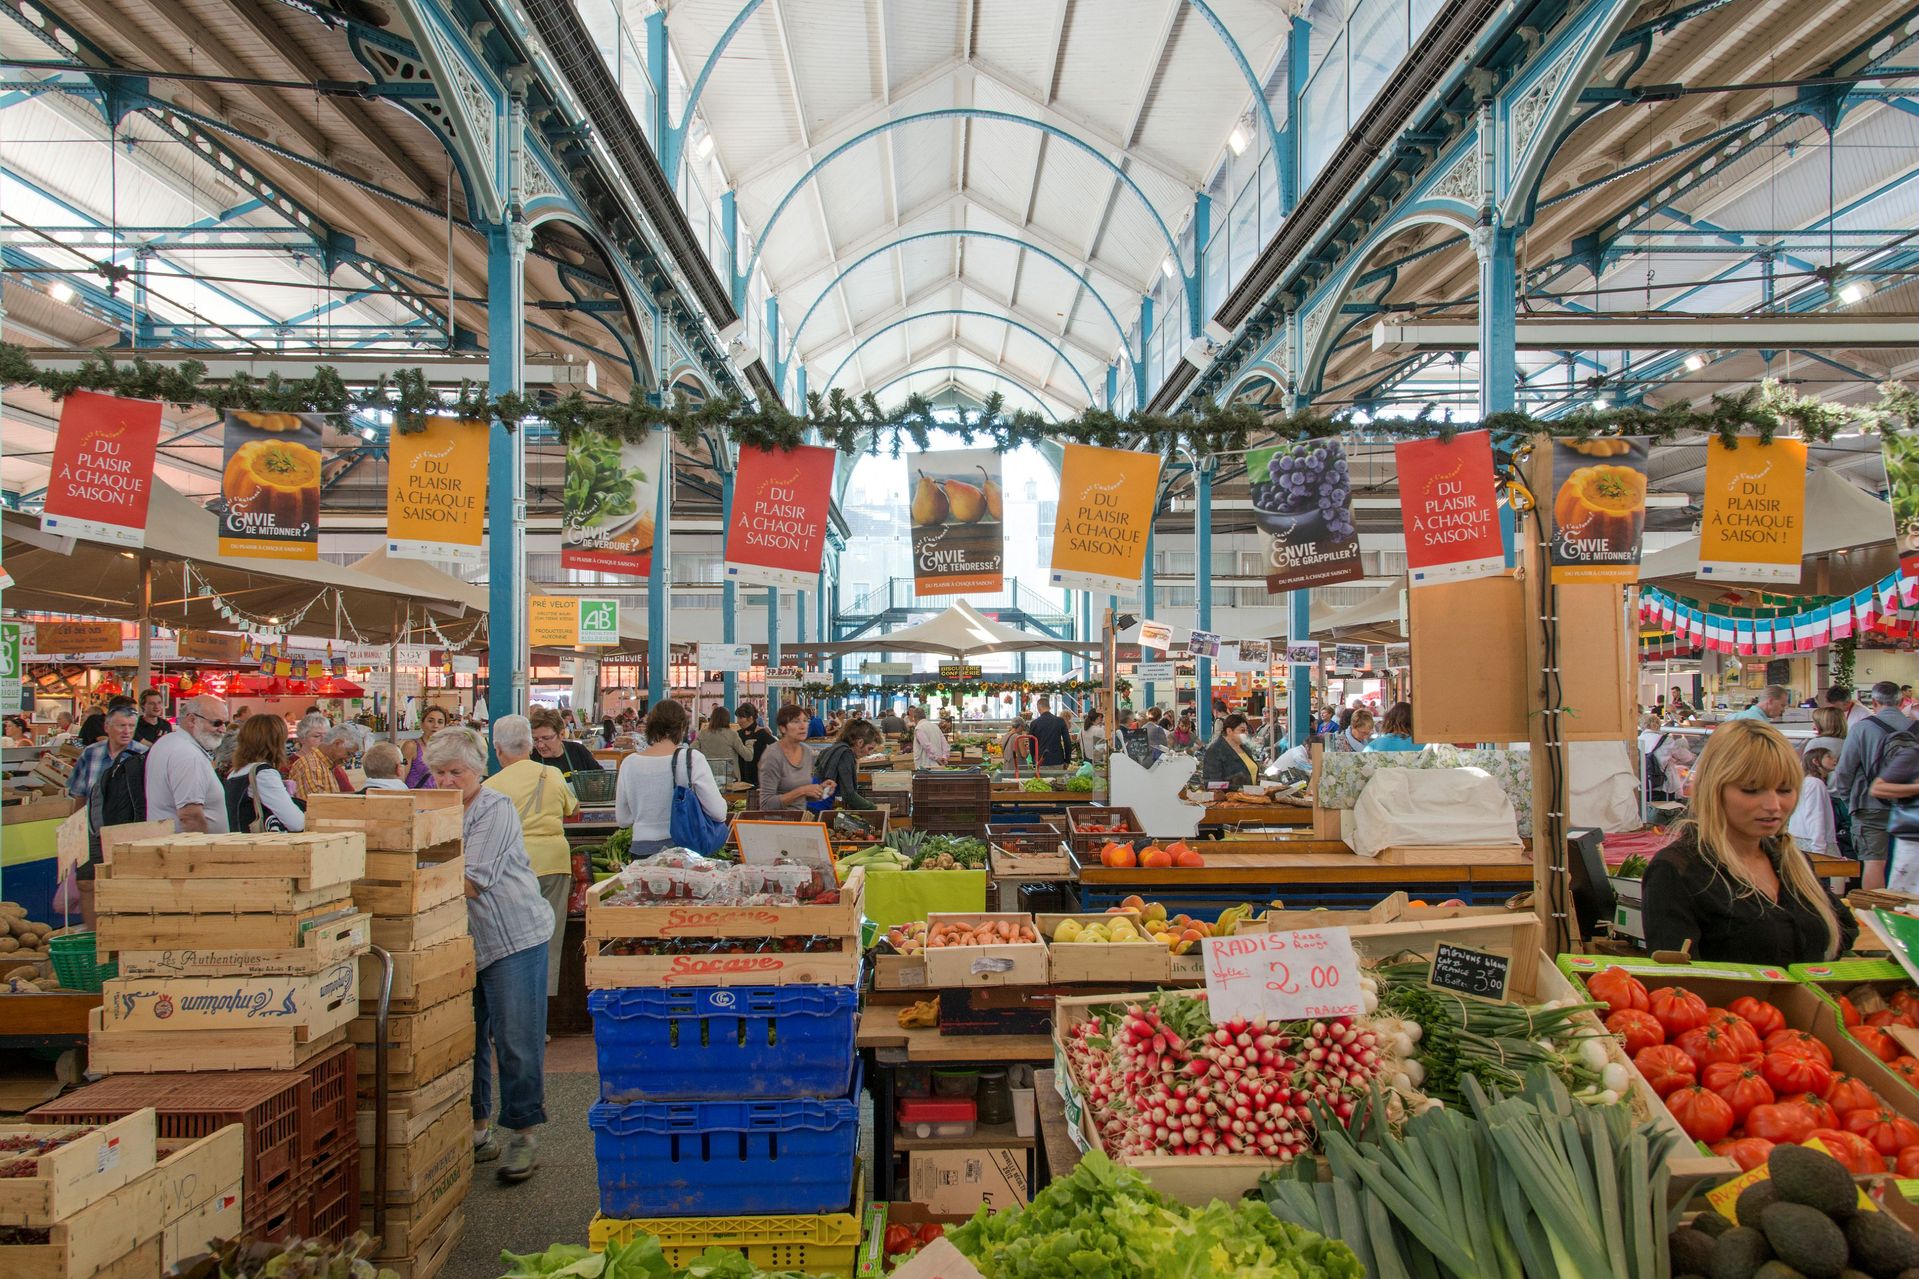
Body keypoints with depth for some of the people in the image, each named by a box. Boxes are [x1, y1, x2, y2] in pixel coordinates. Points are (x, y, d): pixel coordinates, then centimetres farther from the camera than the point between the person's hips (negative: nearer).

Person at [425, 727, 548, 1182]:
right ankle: (476, 1131, 27)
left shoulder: (496, 810, -10)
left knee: (517, 1042, -3)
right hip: (459, 941, 7)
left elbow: (474, 883, -17)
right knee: (465, 1038, 13)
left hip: (514, 937, -7)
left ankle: (522, 1134, 8)